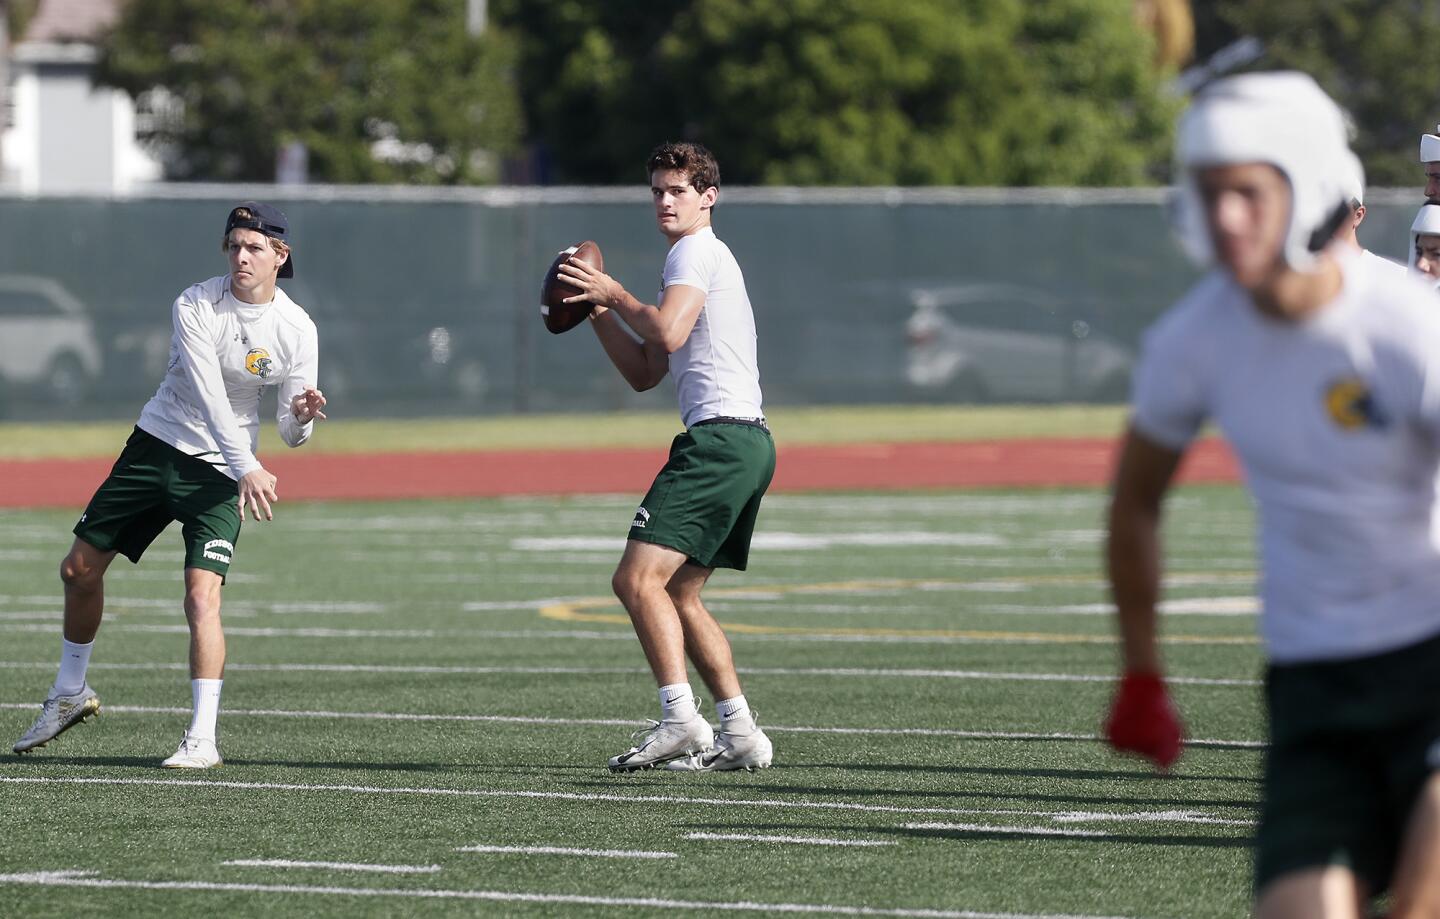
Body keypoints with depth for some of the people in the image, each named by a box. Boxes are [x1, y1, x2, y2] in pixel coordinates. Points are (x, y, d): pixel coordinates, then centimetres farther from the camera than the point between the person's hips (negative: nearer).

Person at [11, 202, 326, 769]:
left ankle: (202, 739, -18)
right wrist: (247, 466, -36)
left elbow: (292, 434, -5)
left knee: (202, 595, -20)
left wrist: (301, 415, -29)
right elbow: (208, 395, -25)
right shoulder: (194, 306, -14)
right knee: (79, 569, 10)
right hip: (156, 445, 2)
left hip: (219, 472, -2)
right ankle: (70, 694, 32)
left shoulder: (296, 330, -10)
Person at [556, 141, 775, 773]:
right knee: (678, 594, 13)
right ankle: (739, 732, 9)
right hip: (747, 443, 11)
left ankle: (680, 719, -28)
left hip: (720, 437, -11)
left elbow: (667, 333, -22)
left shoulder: (695, 253, -4)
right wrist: (598, 309, 17)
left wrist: (615, 294, -6)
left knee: (638, 578, -18)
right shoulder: (694, 257, 27)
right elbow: (644, 373, 28)